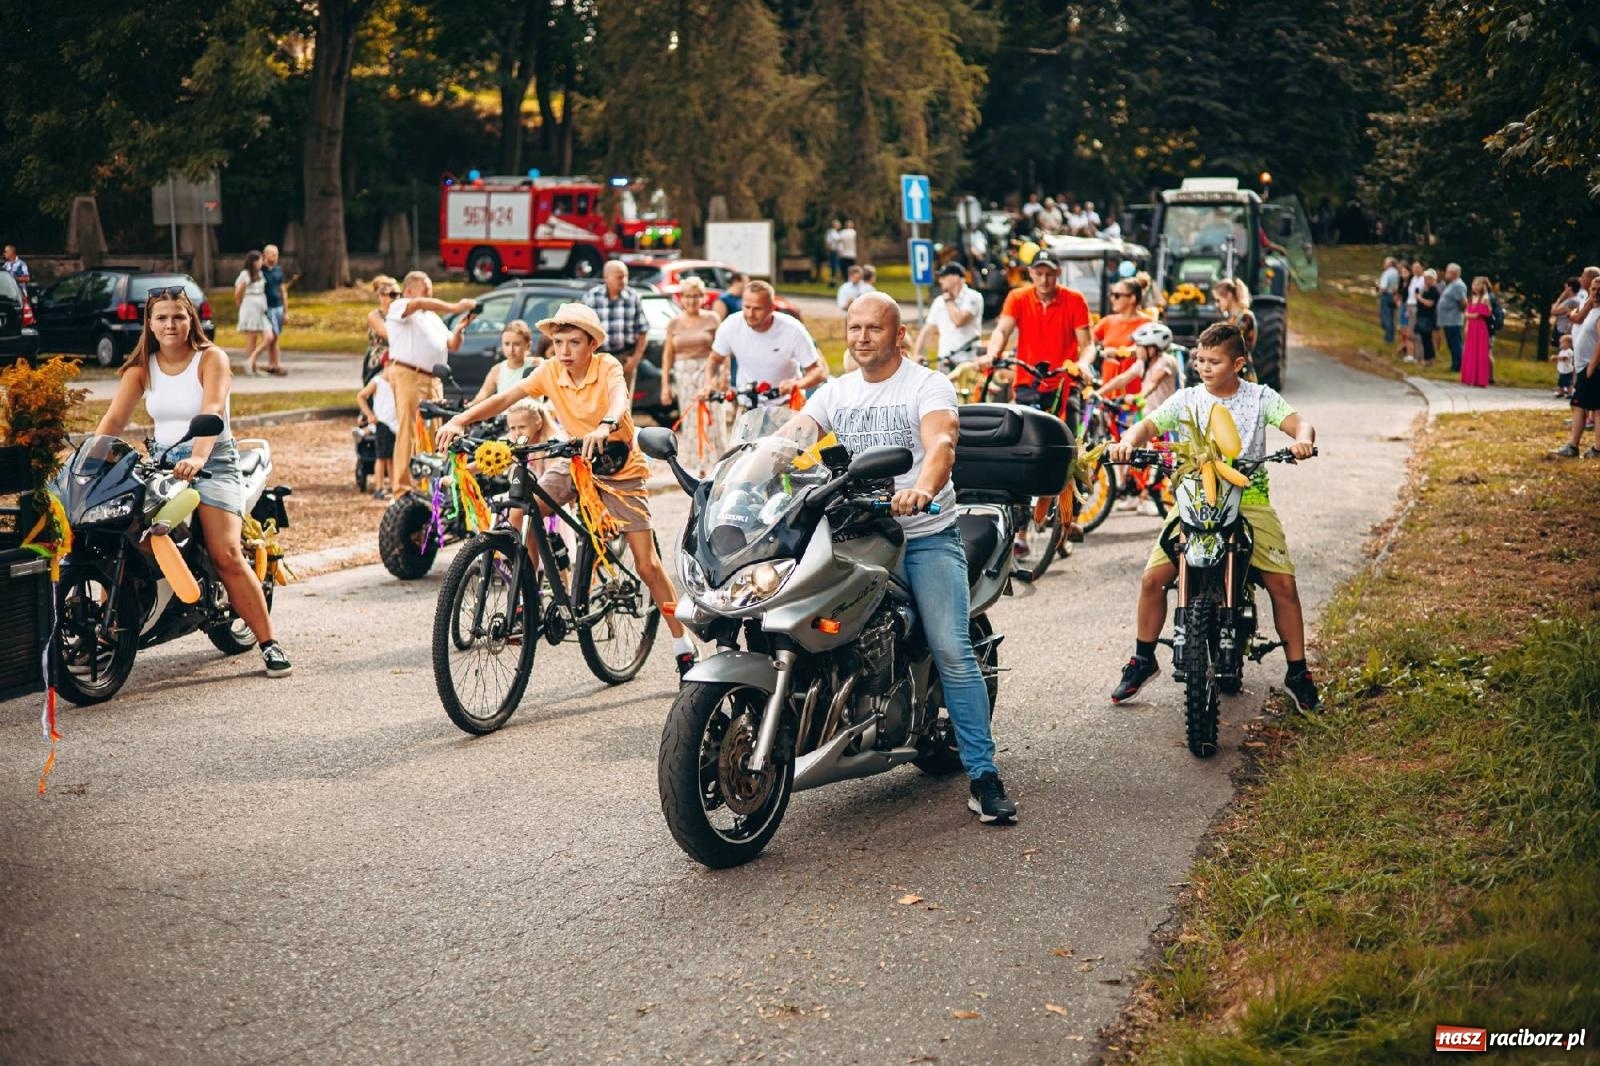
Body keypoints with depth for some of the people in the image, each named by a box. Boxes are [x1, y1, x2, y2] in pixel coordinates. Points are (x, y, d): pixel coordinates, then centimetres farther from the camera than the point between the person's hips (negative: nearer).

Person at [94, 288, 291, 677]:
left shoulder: (211, 358, -5)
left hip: (213, 460, -4)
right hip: (161, 461, 4)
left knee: (227, 555, -21)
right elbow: (114, 418, -1)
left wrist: (197, 457, -39)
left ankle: (269, 644, -17)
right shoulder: (141, 366, 8)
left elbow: (211, 412, -22)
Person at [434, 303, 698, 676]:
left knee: (647, 565, -7)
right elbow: (505, 398, -18)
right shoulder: (550, 371, -10)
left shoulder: (607, 366, -20)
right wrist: (460, 420, -34)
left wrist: (605, 426, -64)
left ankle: (684, 648, 6)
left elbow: (619, 398, -41)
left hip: (619, 467, -4)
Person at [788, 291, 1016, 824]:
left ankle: (983, 774, -12)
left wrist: (923, 488, -45)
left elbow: (941, 442, -23)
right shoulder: (835, 392, 14)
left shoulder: (928, 385, -3)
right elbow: (789, 437, 1)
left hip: (927, 535, -4)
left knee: (952, 653, -13)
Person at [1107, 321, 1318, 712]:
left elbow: (1298, 422, -9)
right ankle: (1143, 660, 8)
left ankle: (1298, 672, 3)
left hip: (1249, 500, -1)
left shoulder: (1260, 397, 2)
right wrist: (1128, 441, -25)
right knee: (1154, 577, -12)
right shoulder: (1187, 399, 5)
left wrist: (1302, 439, -33)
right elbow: (1149, 424, -2)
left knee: (1283, 582, -12)